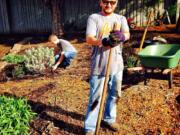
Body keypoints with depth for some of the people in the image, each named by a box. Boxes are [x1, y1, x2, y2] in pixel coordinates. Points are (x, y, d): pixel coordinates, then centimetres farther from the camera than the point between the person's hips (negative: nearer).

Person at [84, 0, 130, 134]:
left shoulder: (121, 19, 9)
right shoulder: (94, 18, -2)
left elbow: (127, 34, -8)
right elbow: (89, 39, -14)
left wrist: (121, 36, -31)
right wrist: (103, 41, -33)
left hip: (116, 64, 4)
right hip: (99, 65, -4)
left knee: (114, 94, 17)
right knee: (96, 97, 1)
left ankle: (109, 119, 38)